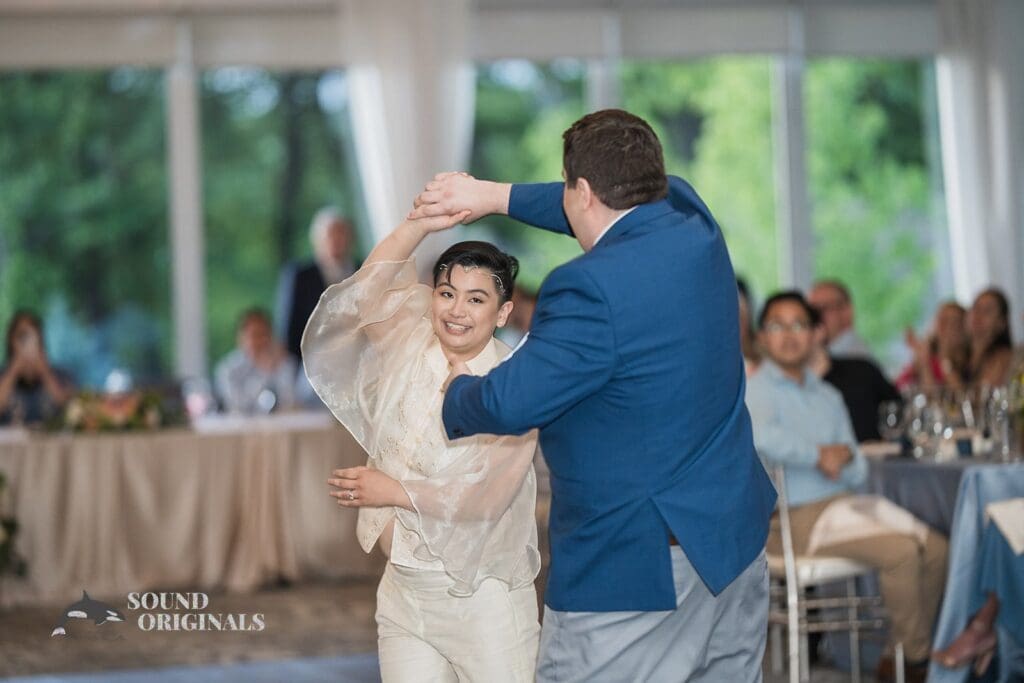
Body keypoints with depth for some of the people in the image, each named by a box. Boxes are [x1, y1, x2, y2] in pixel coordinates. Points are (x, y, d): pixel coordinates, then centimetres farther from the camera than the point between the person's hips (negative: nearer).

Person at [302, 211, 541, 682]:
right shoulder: (408, 352, 3)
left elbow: (486, 497, -13)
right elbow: (363, 294, -15)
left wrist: (393, 492, -9)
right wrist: (421, 223, -25)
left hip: (482, 595, -4)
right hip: (403, 589, 4)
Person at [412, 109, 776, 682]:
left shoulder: (592, 290, -23)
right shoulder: (692, 221, 2)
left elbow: (509, 403, -19)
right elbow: (617, 207, 22)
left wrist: (458, 391, 4)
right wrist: (496, 196, 22)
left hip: (638, 564, -9)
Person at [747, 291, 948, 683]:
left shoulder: (828, 397, 20)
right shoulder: (757, 391, -3)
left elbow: (859, 472, 18)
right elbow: (761, 437, -29)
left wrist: (845, 460, -6)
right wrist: (818, 455, -16)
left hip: (846, 501, 8)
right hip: (798, 518, -8)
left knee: (935, 549, -10)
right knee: (901, 552, -25)